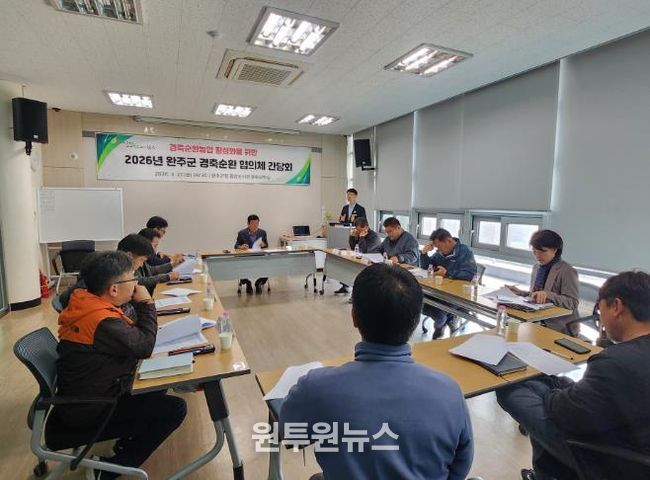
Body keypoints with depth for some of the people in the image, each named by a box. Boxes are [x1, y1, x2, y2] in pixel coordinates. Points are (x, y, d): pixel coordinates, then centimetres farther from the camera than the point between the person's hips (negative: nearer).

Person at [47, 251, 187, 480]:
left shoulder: (85, 302, -3)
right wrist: (146, 304, -14)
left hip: (84, 396, 10)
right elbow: (144, 346, -21)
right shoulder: (101, 321, -32)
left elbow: (130, 334, 7)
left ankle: (126, 442, 23)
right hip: (88, 411, -9)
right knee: (175, 409, -12)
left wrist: (139, 305, -7)